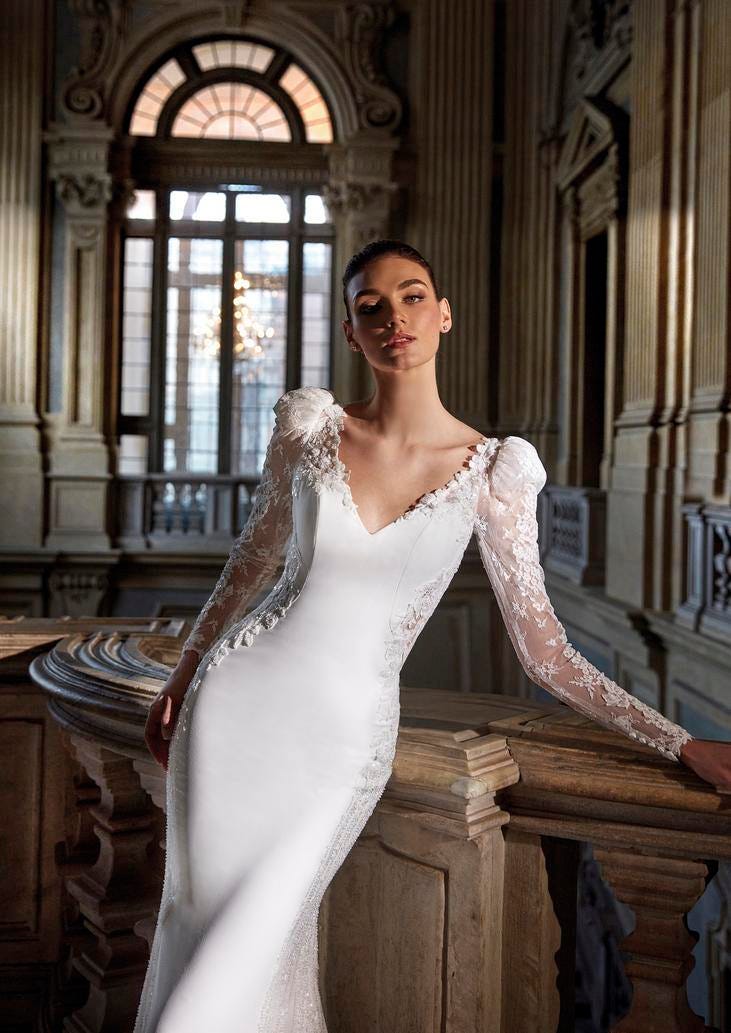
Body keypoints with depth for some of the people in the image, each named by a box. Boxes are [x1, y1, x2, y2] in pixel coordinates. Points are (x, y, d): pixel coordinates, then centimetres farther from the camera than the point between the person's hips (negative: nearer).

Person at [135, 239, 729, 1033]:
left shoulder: (492, 472, -7)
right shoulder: (310, 425, -2)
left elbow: (542, 651, -1)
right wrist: (182, 676, 19)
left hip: (343, 737, -1)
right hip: (237, 697, 2)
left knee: (242, 964, 0)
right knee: (202, 932, 6)